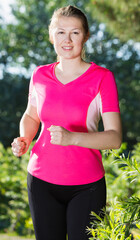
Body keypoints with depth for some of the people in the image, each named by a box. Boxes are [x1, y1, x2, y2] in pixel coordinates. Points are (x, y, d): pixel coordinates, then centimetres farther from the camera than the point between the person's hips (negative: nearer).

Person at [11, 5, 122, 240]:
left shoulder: (102, 78, -8)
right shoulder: (40, 75, 3)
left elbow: (114, 137, -15)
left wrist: (72, 137, -30)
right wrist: (24, 140, 1)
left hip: (86, 185, -3)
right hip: (42, 180, 3)